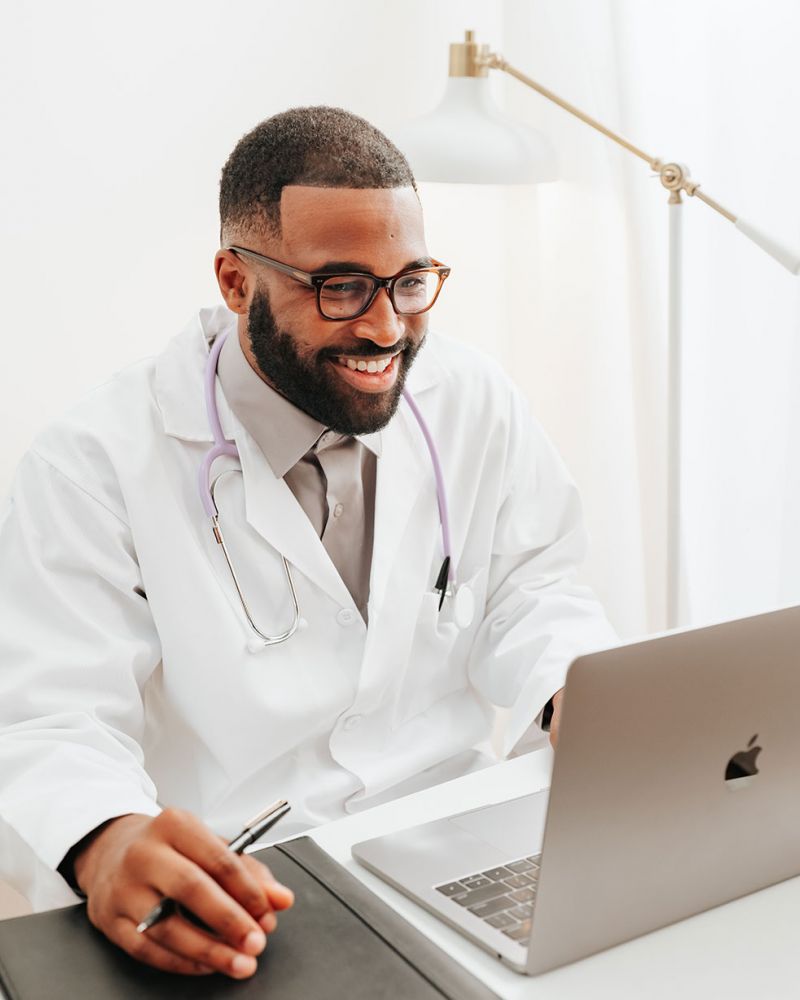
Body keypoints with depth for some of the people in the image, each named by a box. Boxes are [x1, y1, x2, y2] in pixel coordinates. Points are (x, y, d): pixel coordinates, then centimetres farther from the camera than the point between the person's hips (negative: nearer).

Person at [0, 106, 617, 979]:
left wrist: (590, 687, -13)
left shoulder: (475, 402, 6)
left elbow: (531, 591, 11)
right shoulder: (97, 466, -7)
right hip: (231, 906, -2)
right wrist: (106, 844, -35)